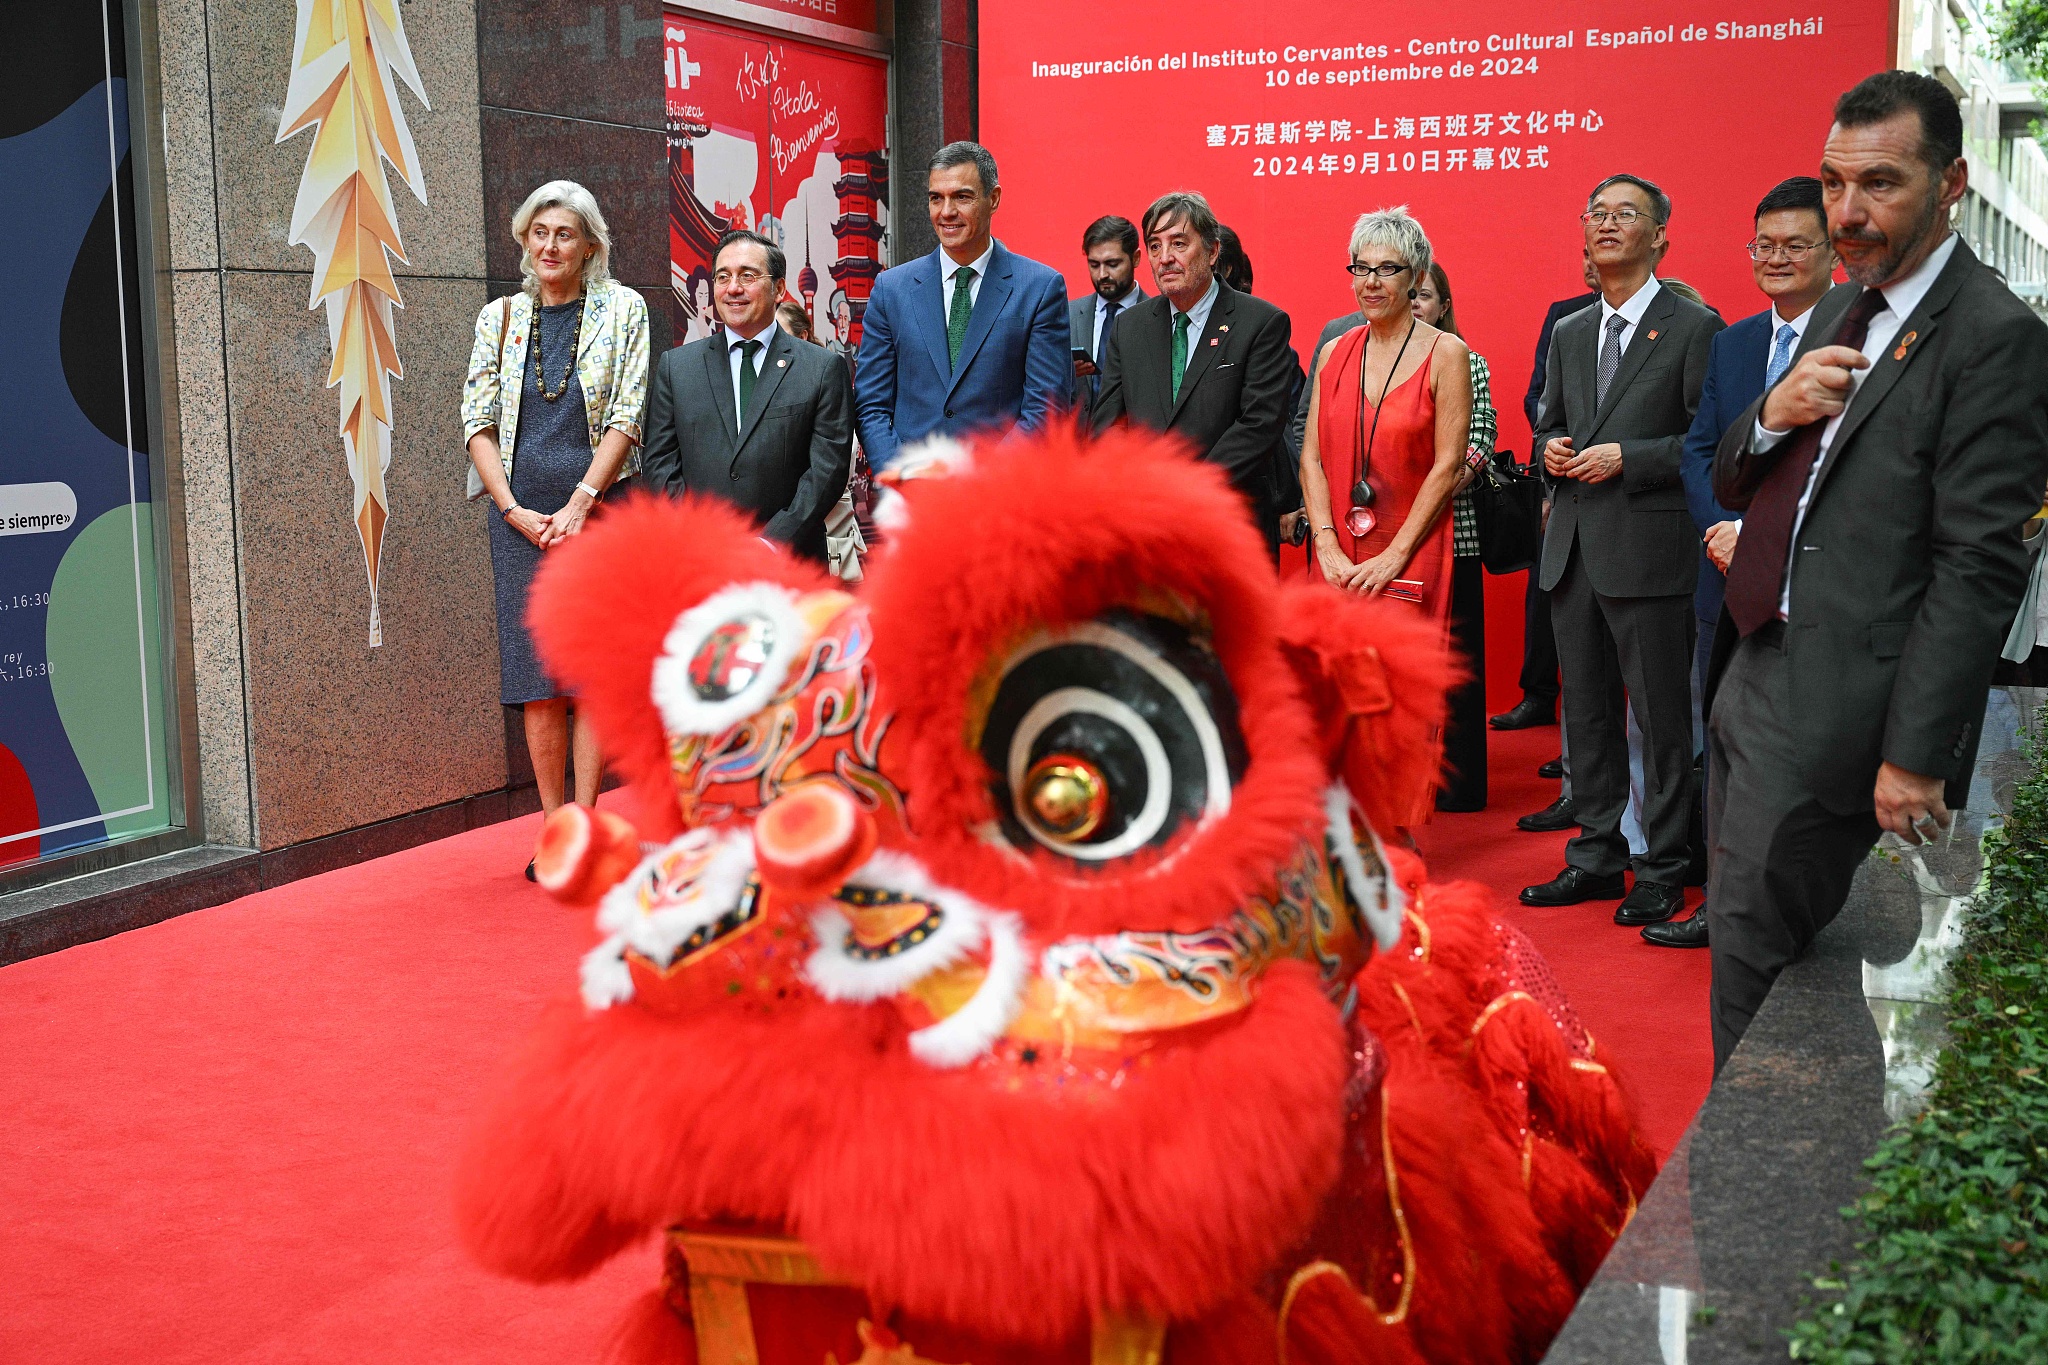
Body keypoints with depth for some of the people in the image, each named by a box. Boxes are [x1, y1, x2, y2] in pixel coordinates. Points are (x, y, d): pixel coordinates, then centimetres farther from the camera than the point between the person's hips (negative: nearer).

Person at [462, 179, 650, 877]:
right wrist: (516, 510, -6)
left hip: (598, 510, -2)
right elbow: (477, 422, 7)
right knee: (538, 678, 1)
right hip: (521, 516, 2)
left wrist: (580, 502, -12)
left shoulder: (623, 309, 4)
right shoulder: (500, 317, 11)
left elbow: (627, 415, -3)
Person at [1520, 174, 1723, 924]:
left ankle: (1662, 870, 9)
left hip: (1649, 549, -6)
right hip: (1573, 550, 7)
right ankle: (1597, 856, 23)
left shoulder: (1694, 327, -4)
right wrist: (1550, 448, 1)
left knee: (1661, 716, 0)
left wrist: (1625, 458, -16)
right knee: (1586, 712, 12)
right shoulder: (1569, 333, 16)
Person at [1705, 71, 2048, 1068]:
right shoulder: (1840, 312, 14)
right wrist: (1772, 415, -7)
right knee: (1750, 938, 17)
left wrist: (1917, 758, -20)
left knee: (1752, 960, -4)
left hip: (1834, 710, -9)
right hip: (1752, 677, 9)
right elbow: (1732, 487, 16)